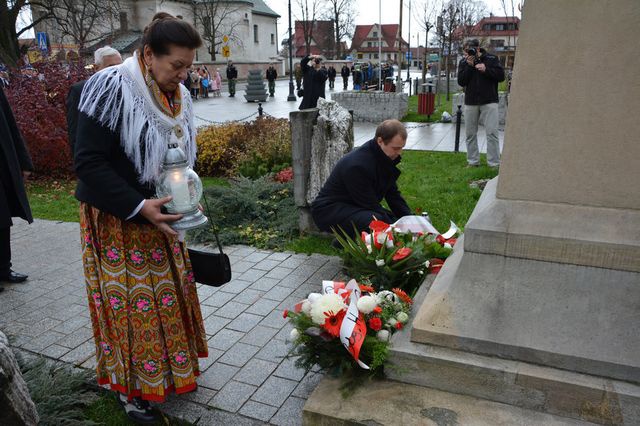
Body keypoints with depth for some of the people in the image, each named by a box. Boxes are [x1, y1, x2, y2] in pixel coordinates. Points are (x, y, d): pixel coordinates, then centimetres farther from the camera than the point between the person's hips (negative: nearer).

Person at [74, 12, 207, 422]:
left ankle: (172, 369, 36)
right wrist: (139, 207, -27)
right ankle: (129, 386, 24)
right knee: (129, 301, 4)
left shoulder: (179, 96, 1)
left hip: (160, 216, 7)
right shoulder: (111, 89, -21)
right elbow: (89, 162, -21)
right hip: (117, 220, -7)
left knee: (169, 293, 15)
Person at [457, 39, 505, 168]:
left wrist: (486, 70, -16)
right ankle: (473, 161, 18)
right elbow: (461, 81, -3)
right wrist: (469, 66, -13)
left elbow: (501, 76, -4)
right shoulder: (464, 62, 7)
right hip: (470, 102, 3)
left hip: (489, 101, -3)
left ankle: (494, 163, -3)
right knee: (470, 134, 7)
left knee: (492, 133, -7)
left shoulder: (491, 59, 2)